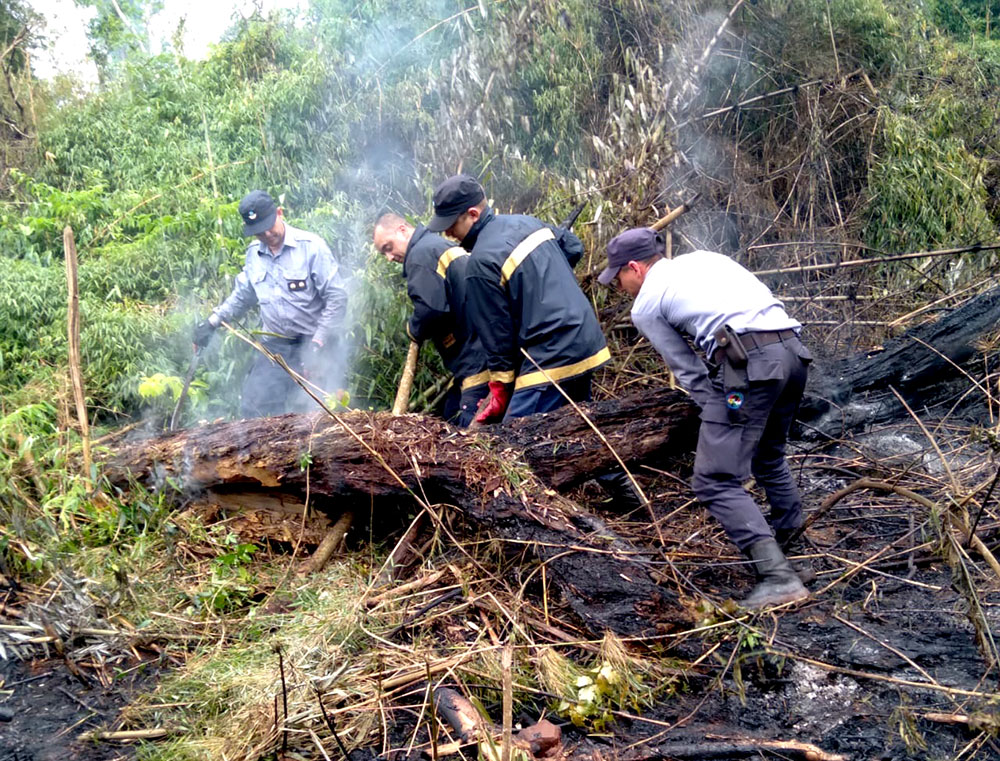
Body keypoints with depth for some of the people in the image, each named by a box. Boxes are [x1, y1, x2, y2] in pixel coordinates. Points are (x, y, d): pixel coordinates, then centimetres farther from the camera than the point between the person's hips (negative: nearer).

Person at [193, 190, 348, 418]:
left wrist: (317, 345, -17)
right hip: (273, 347, 6)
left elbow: (337, 298, -12)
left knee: (306, 409, -16)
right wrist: (212, 322, 11)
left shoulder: (311, 246, -11)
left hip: (310, 345, -6)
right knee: (252, 409, 1)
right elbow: (241, 297, 24)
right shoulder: (253, 254, 8)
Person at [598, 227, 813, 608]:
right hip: (793, 349, 8)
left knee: (716, 481, -3)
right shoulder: (704, 258, 28)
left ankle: (777, 577, -12)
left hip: (749, 362, -8)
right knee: (769, 459, 28)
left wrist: (720, 416, 18)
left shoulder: (645, 306, 11)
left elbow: (689, 371, 11)